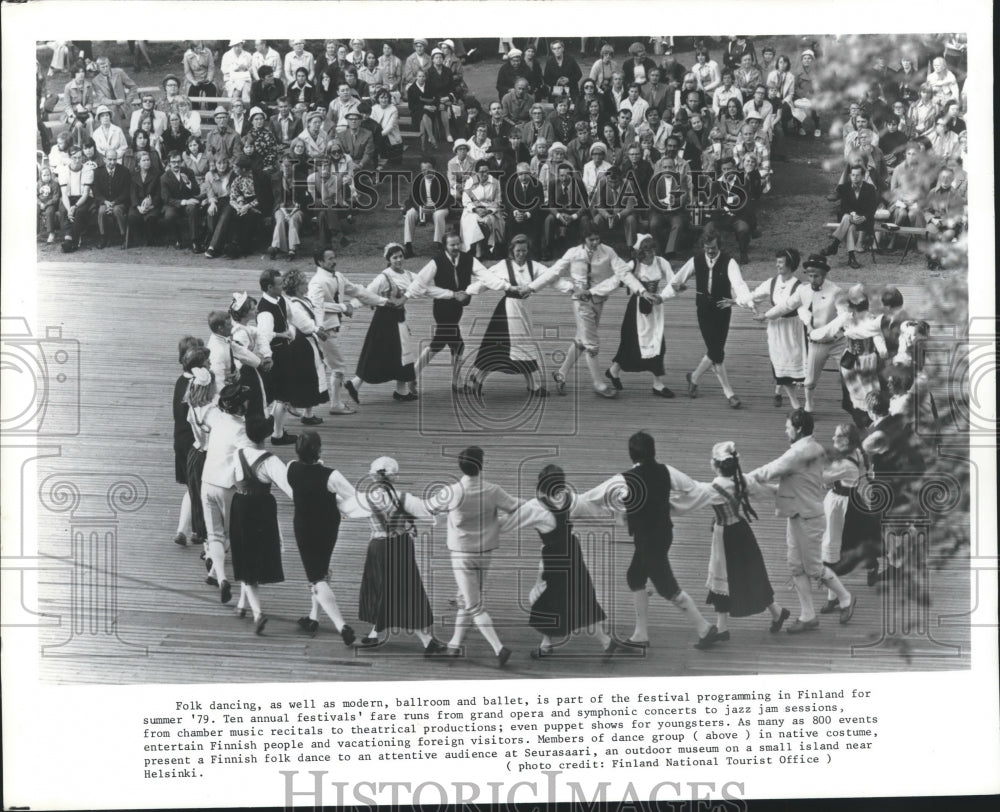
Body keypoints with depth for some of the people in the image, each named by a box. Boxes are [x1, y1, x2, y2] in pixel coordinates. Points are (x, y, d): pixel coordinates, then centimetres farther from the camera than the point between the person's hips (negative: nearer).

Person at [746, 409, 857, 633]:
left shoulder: (803, 451, -21)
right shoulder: (808, 448, 10)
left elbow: (775, 470, -22)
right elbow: (780, 471, 10)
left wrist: (748, 478, -13)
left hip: (808, 518, -10)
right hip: (798, 516, 10)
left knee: (814, 568, 4)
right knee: (797, 567, 11)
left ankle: (846, 599, 25)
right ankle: (807, 616, 16)